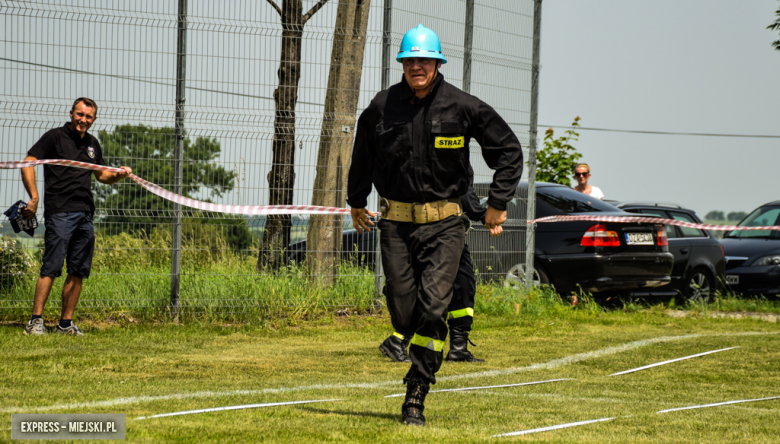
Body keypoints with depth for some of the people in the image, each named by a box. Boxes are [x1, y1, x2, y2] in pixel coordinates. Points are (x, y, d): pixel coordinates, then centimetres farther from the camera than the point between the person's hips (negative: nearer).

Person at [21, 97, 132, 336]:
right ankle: (36, 321, -10)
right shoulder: (55, 137, -1)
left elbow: (102, 175, 29)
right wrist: (34, 196, -17)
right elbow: (28, 163, -6)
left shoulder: (92, 144, 18)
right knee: (51, 267, -11)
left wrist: (118, 174, 7)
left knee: (78, 271, 5)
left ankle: (66, 323, 11)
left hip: (85, 214, 7)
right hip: (59, 211, -7)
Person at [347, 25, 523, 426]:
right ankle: (421, 358, 33)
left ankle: (415, 400, -8)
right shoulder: (382, 106, 2)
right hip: (396, 222, 2)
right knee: (403, 312, 0)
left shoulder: (461, 107, -4)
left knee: (433, 308, -13)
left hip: (444, 223, -2)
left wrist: (498, 203, 3)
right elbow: (363, 155, 22)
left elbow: (508, 149, 6)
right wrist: (356, 201, 29)